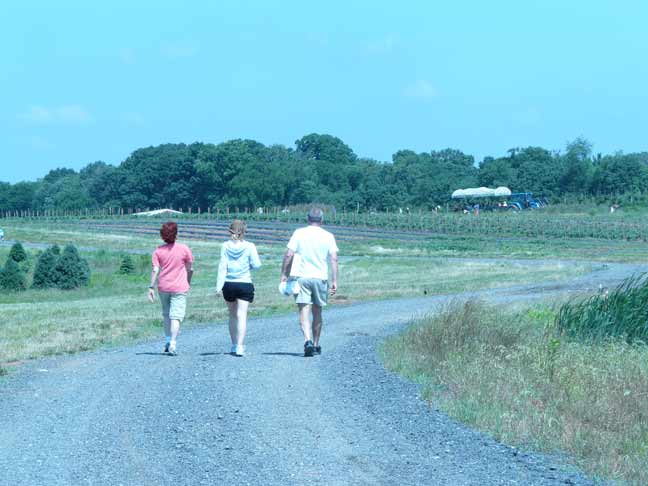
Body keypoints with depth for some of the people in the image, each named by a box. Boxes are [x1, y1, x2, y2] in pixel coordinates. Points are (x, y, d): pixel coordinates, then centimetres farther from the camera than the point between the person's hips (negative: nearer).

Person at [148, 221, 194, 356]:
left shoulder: (158, 251, -2)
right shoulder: (184, 249, -6)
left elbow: (155, 270, -9)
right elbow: (190, 269, 1)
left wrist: (151, 287, -6)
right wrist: (188, 282, 18)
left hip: (163, 287, 3)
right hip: (179, 288, -3)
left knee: (167, 315, 20)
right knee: (176, 316, -5)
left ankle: (168, 341, 24)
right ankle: (173, 344, -15)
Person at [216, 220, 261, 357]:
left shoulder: (225, 246, -2)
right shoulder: (249, 247, -6)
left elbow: (222, 266, -5)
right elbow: (256, 265, -5)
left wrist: (219, 286, -5)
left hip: (229, 284, 2)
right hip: (245, 284, -2)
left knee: (232, 315, 15)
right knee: (242, 315, -5)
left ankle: (234, 345, 22)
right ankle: (239, 346, -16)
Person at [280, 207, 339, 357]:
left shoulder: (299, 233, 1)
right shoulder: (328, 236, 3)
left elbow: (288, 255, -3)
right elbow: (334, 259, -3)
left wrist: (284, 274, 4)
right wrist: (334, 281, -1)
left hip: (301, 277, -2)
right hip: (320, 277, 2)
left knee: (304, 311, -6)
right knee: (317, 312, 14)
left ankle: (308, 341, -26)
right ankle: (316, 345, 22)